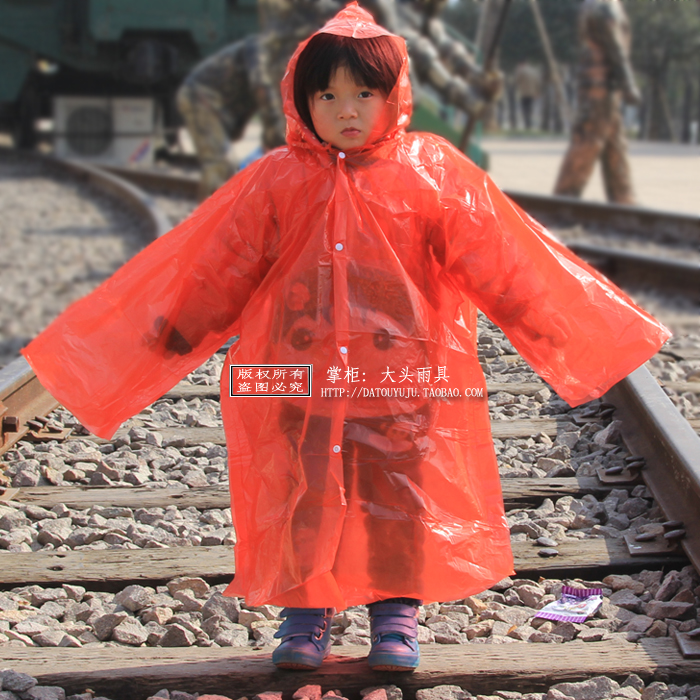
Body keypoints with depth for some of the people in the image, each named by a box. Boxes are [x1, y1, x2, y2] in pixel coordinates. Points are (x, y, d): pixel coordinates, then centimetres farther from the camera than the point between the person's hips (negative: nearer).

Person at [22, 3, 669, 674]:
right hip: (300, 375, 1)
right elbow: (218, 268, 8)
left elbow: (493, 256, 2)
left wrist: (543, 323, 0)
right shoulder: (277, 180, 2)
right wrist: (173, 335, 9)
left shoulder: (430, 171, 0)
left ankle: (396, 614, 19)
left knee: (400, 494, 5)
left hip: (403, 374, -1)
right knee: (303, 493, 4)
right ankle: (305, 614, 17)